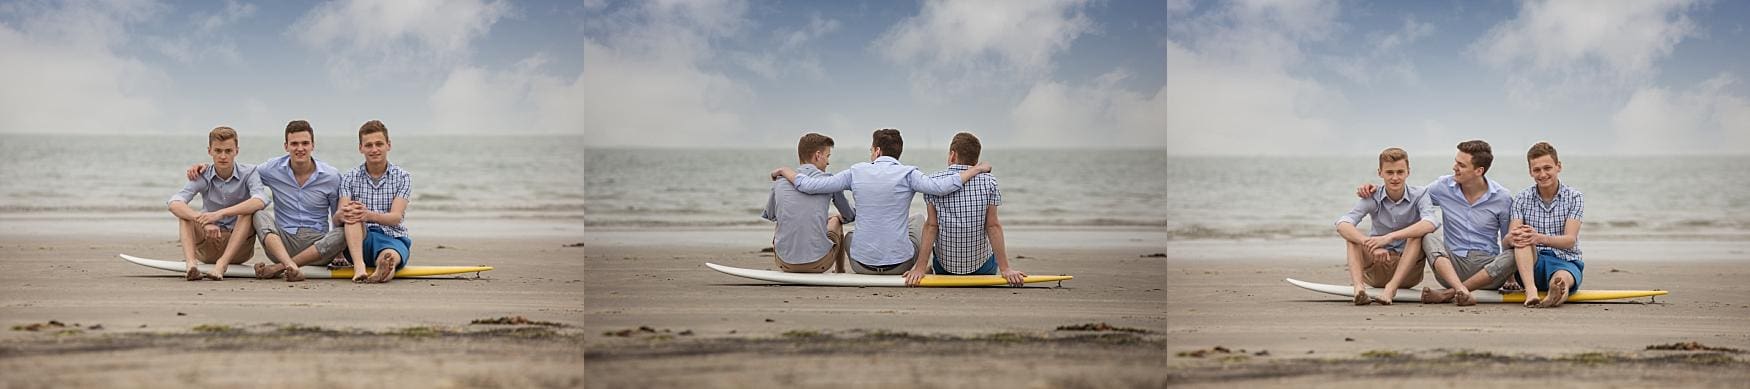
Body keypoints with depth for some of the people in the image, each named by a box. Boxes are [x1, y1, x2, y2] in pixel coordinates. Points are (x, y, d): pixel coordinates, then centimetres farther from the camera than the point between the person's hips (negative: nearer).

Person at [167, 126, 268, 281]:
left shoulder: (247, 173, -8)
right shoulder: (203, 177, -5)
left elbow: (261, 201, -30)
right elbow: (174, 203, -23)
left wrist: (220, 213, -40)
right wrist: (204, 221, -41)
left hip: (238, 246, -2)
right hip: (208, 244, 2)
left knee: (249, 211, -27)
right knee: (184, 212, -19)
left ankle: (221, 265, -38)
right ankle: (191, 264, -41)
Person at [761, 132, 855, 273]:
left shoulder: (779, 182, 6)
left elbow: (770, 215, 25)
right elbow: (849, 217, 14)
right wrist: (839, 218, 39)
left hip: (785, 262, 2)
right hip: (818, 262, -2)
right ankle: (839, 272, 47)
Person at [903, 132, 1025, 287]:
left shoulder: (933, 180, -10)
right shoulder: (988, 181, -9)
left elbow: (931, 226, -13)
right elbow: (993, 226, -11)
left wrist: (920, 268, -11)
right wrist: (1005, 269, -9)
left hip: (944, 266, 0)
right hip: (981, 266, 0)